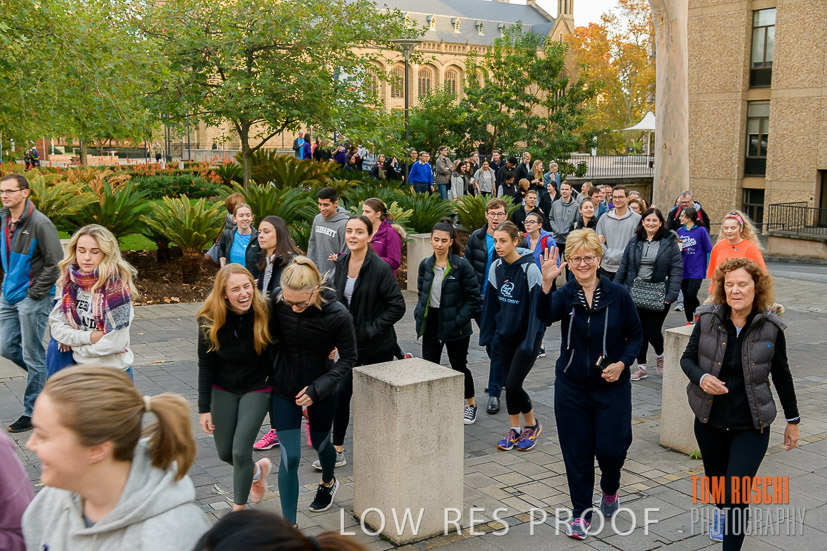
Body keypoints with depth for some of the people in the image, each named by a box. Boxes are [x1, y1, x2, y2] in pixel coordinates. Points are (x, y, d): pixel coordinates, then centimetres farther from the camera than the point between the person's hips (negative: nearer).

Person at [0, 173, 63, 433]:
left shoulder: (40, 223, -17)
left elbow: (55, 264, -16)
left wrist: (34, 293, -15)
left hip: (33, 297, -8)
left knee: (32, 356, 1)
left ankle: (32, 413, 12)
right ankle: (45, 376, 35)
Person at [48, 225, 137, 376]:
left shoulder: (117, 286, -16)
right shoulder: (70, 282, 1)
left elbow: (115, 342, -19)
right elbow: (55, 325, 0)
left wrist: (73, 342, -7)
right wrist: (88, 337, -16)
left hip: (113, 370, -5)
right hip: (79, 367, 5)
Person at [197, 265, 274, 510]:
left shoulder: (265, 313, -19)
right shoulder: (210, 320, -15)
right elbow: (206, 365, -7)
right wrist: (204, 408, -6)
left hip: (257, 388, -2)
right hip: (223, 389, 3)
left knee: (241, 452, -8)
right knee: (225, 453, 10)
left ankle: (238, 510, 14)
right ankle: (258, 470, 44)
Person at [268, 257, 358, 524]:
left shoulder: (338, 315, -25)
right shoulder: (277, 301, -18)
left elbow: (348, 358, -14)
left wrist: (317, 389, -22)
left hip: (322, 391, -1)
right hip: (285, 390, 1)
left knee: (320, 444, 22)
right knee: (290, 458, -4)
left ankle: (328, 482, 57)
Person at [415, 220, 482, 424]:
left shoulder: (462, 265, -12)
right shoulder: (425, 265, 2)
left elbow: (473, 297, -9)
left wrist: (458, 321, -16)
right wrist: (419, 314, 2)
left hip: (454, 326, -4)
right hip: (431, 323, 4)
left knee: (459, 366, 10)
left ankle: (470, 405, 32)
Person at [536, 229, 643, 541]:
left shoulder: (617, 295, -4)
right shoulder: (565, 295, -4)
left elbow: (636, 335, 4)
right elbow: (546, 316, -26)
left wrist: (622, 363, -13)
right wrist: (546, 284, -44)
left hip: (612, 387, -1)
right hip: (572, 387, 1)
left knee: (610, 448, -3)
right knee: (576, 453, 6)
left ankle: (610, 489, 32)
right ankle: (581, 513, 23)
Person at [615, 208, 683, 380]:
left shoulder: (670, 242, -2)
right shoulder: (634, 242, 9)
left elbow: (677, 269, -6)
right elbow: (623, 267, 13)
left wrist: (671, 295, -14)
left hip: (658, 295, -3)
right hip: (635, 293, 3)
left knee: (653, 331, -3)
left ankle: (660, 355, 29)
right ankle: (641, 367, 18)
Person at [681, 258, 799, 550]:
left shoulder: (771, 327, -9)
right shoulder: (708, 319, -7)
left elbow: (782, 375, 3)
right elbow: (687, 358, 2)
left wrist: (793, 420, 11)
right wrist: (701, 378, -21)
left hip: (751, 426, -2)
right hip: (709, 419, 3)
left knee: (736, 494, -11)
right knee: (715, 479, 24)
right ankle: (721, 511, 58)